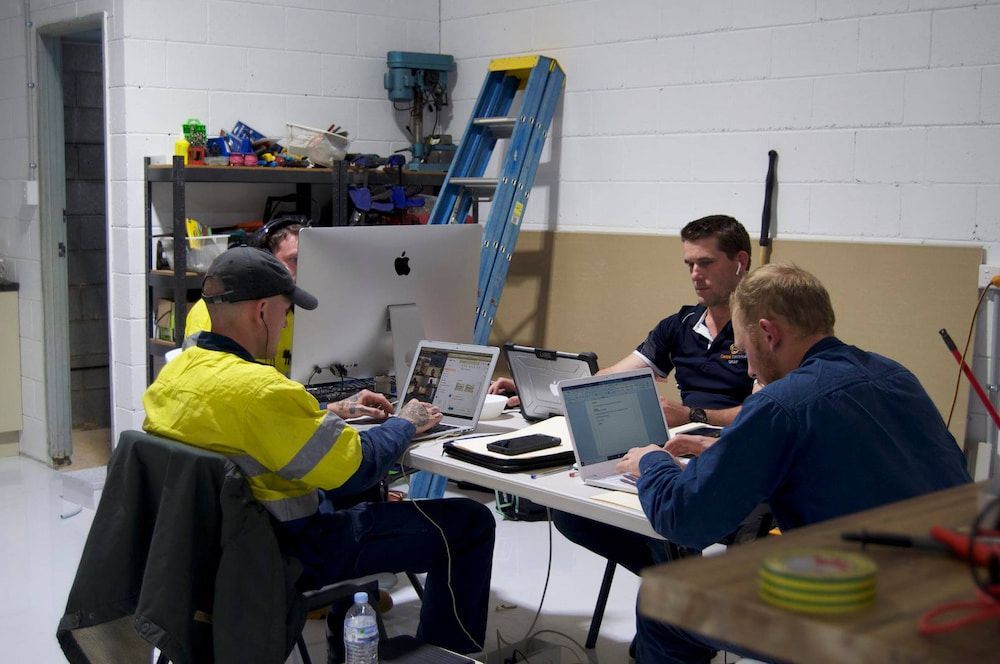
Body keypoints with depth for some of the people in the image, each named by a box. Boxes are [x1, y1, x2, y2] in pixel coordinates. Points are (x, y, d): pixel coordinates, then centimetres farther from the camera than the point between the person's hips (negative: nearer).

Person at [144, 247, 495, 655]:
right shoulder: (257, 388, -30)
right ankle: (446, 652, 15)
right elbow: (356, 468, -22)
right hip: (289, 552, -10)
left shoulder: (174, 372, -1)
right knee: (470, 522, -2)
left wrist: (334, 412, 17)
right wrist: (405, 424, -4)